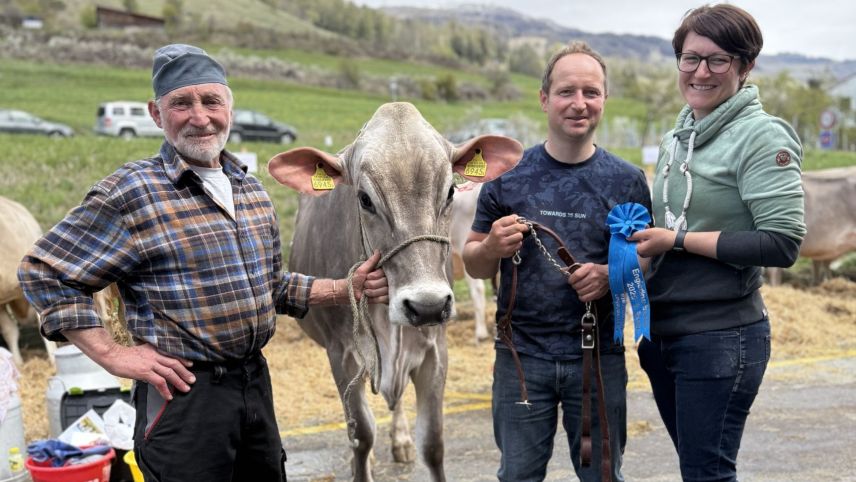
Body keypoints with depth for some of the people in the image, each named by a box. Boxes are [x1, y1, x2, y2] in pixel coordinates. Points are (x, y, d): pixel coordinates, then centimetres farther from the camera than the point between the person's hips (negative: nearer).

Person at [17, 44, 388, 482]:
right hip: (184, 393, -7)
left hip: (256, 381, 7)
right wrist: (112, 355, -14)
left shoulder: (252, 191, 10)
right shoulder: (131, 193, -12)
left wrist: (348, 289, 8)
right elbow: (44, 271, -10)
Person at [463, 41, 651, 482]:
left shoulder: (627, 181, 0)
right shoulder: (509, 174, 0)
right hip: (522, 355, 0)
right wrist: (492, 248, -17)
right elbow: (473, 265, 6)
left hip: (599, 357, 0)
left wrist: (611, 276, -16)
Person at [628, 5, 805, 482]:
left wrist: (679, 240, -18)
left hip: (721, 337, -7)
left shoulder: (761, 135, -12)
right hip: (664, 331, 8)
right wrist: (644, 239, 2)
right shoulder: (678, 137, 10)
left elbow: (782, 243, -20)